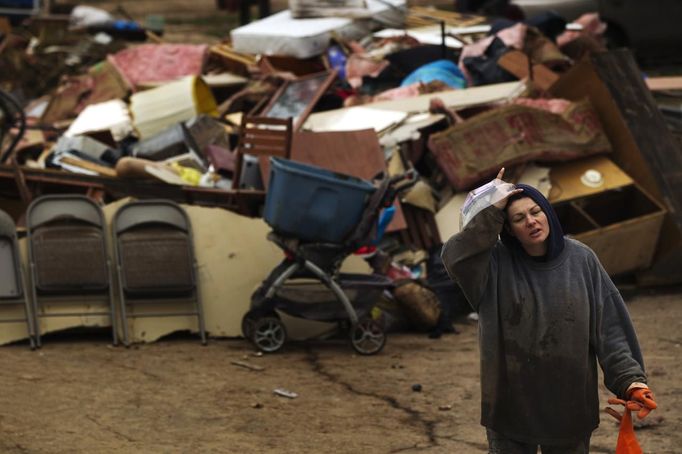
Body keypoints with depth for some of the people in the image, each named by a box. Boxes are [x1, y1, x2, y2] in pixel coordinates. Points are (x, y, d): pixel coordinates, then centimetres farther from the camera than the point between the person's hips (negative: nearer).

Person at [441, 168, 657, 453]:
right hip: (510, 405, -1)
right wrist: (492, 214, -24)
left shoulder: (581, 260, -4)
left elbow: (609, 327, -4)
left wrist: (629, 378, -14)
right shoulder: (496, 263, -7)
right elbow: (454, 257, -26)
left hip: (569, 405, 1)